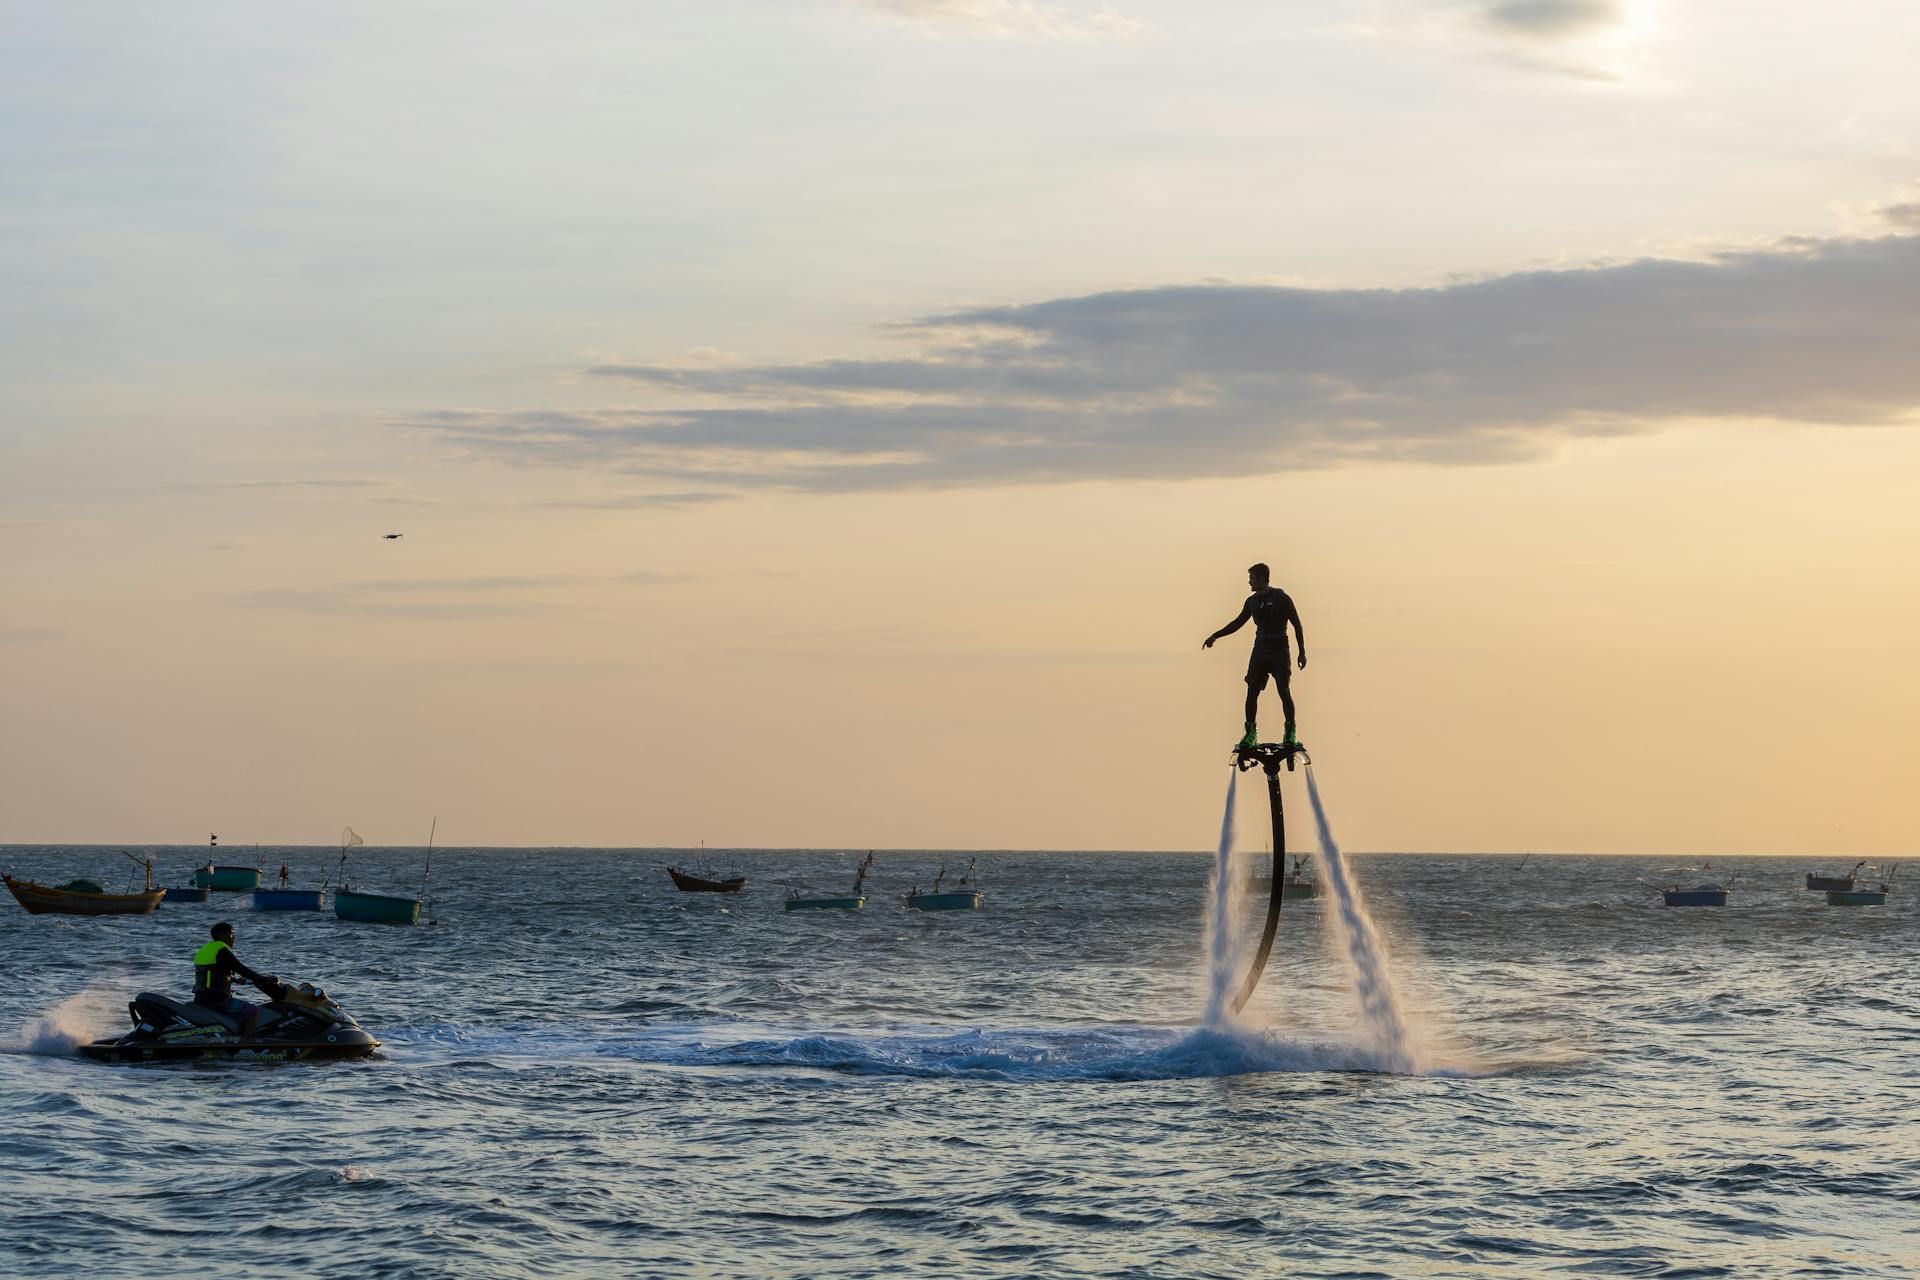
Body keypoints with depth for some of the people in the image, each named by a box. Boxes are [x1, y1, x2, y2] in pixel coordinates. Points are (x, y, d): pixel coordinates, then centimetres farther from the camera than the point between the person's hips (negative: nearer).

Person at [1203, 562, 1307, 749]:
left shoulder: (1281, 599, -7)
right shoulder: (1252, 601, 9)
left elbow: (1297, 625, -3)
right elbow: (1238, 623, 20)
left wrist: (1302, 652, -6)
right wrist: (1215, 636, 15)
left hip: (1279, 652, -5)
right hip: (1260, 651, 5)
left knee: (1284, 691, -11)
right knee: (1252, 692, -2)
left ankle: (1291, 733, 0)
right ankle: (1251, 734, 4)